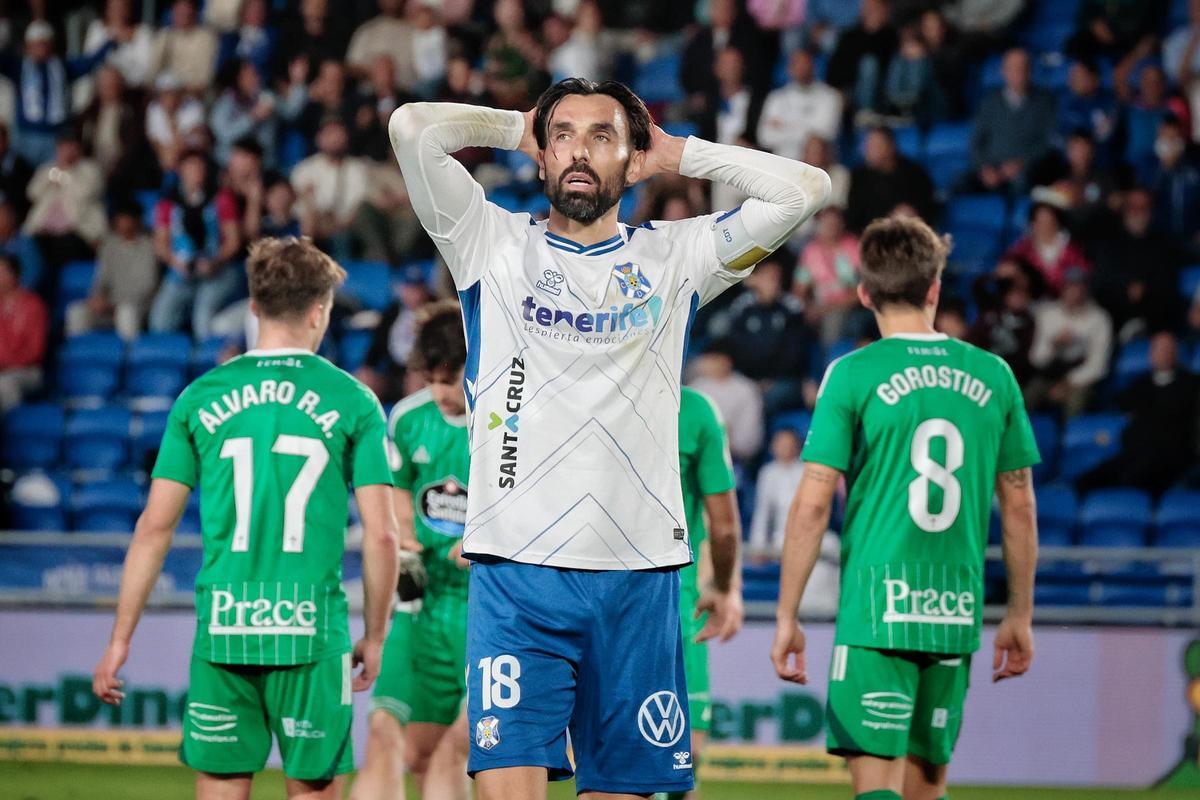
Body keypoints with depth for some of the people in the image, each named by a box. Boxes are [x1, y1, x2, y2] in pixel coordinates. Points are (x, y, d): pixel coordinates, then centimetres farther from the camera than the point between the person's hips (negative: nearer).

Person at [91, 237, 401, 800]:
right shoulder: (351, 401, 1)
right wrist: (375, 636, 10)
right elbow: (381, 534, -2)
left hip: (222, 629, 2)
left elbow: (154, 527, 4)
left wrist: (120, 638, 9)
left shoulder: (201, 398, 6)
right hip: (312, 632, -2)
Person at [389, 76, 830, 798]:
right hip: (517, 569, -2)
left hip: (639, 576, 2)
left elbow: (805, 189, 5)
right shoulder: (497, 244, 8)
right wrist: (519, 128, 12)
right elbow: (413, 128, -3)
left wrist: (675, 154, 12)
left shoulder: (673, 258, 12)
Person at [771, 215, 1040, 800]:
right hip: (958, 615, 4)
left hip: (877, 608, -4)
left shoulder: (853, 375, -4)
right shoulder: (992, 376, 7)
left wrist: (786, 615, 0)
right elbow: (1019, 507, 12)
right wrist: (1020, 615, 21)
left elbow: (813, 504, -7)